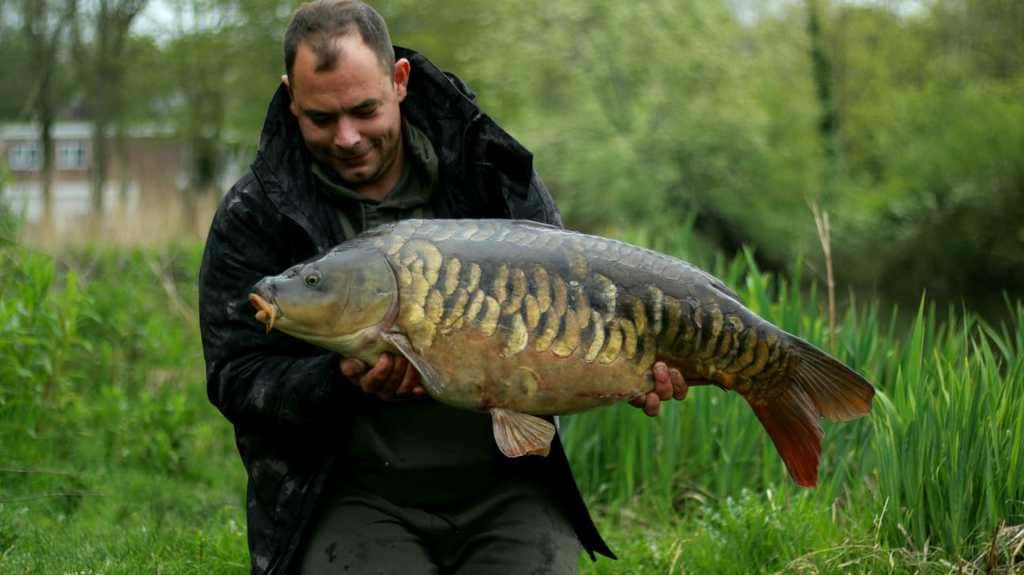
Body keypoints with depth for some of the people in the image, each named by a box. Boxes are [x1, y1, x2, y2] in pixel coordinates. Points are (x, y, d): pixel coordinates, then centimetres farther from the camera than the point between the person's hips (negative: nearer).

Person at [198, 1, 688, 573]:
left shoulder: (489, 168, 3)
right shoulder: (253, 217, -2)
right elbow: (237, 379, -5)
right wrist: (345, 382, -23)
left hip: (506, 486, 2)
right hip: (358, 496, -2)